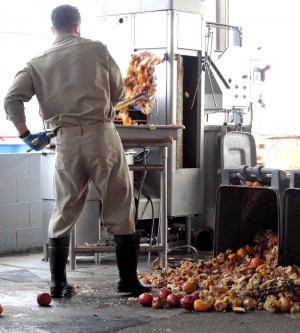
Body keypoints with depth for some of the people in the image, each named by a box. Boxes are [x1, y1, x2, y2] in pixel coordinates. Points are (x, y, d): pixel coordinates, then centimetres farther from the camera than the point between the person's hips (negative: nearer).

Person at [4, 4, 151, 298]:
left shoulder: (38, 62, 10)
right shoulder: (97, 50, 5)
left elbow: (12, 99, -1)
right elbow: (117, 93, 12)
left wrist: (26, 134, 9)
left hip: (66, 139, 2)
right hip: (101, 134, -2)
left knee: (64, 212, 13)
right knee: (120, 210, 6)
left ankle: (58, 283, 13)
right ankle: (128, 281, 8)